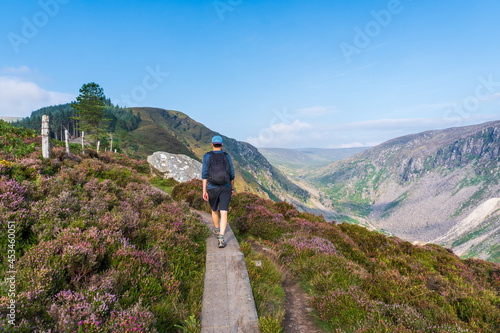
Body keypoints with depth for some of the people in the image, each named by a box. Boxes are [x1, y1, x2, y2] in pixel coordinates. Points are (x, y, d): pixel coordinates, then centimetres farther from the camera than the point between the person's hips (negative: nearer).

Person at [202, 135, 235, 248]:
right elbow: (231, 174, 5)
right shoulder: (227, 157, 2)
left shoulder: (207, 156, -2)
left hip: (212, 189, 0)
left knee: (214, 210, 24)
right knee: (224, 213, -4)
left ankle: (216, 230, 44)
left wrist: (204, 190, -7)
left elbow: (204, 174, -8)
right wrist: (232, 188, 17)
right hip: (225, 188, 0)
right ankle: (221, 239, -17)